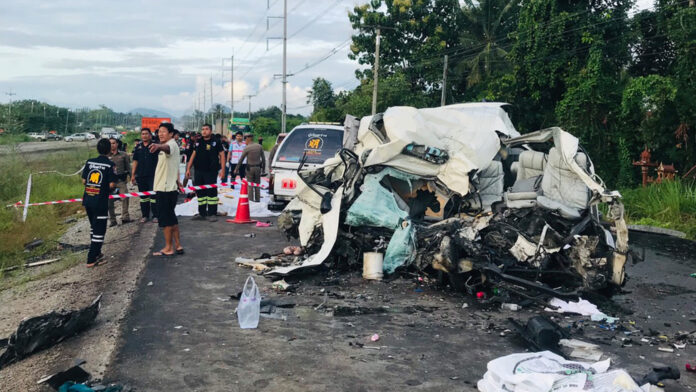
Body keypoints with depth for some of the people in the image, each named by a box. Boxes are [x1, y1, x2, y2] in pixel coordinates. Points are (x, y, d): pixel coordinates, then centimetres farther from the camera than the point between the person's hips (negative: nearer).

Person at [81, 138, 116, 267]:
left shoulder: (89, 162, 5)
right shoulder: (110, 165, -9)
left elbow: (83, 181, 7)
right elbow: (112, 184, -14)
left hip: (87, 200, 6)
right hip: (100, 202, -6)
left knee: (93, 227, 22)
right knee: (99, 230, 1)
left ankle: (96, 253, 33)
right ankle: (91, 259, 0)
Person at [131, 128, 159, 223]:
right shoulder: (138, 147, 10)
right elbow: (135, 161, 13)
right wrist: (133, 174, 10)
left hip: (153, 175, -4)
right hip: (140, 175, 4)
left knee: (154, 195, -3)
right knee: (143, 196, 10)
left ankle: (155, 215, 5)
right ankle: (144, 215, 19)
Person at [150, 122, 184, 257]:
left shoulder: (172, 144, -14)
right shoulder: (173, 145, 19)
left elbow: (167, 148, -41)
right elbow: (175, 166, 31)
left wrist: (158, 146, -63)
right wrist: (177, 180, 40)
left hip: (165, 188, -10)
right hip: (170, 187, 10)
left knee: (165, 219, -4)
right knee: (171, 218, 14)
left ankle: (168, 248, 3)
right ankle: (178, 246, 19)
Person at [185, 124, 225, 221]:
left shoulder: (215, 142, 0)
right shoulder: (198, 142, 13)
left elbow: (222, 155, -2)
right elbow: (193, 155, 17)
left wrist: (222, 169, -9)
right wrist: (188, 168, 12)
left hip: (211, 172, -5)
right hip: (198, 171, 5)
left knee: (212, 192, -4)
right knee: (200, 192, 7)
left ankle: (212, 214, 3)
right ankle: (202, 213, 16)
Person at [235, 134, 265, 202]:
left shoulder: (247, 148, -9)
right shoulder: (259, 146, 2)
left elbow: (241, 159, -5)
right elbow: (263, 158, 4)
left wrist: (236, 169, 3)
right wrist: (263, 168, 12)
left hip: (250, 168, -4)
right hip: (258, 168, 4)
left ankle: (251, 200, 2)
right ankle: (257, 199, 12)